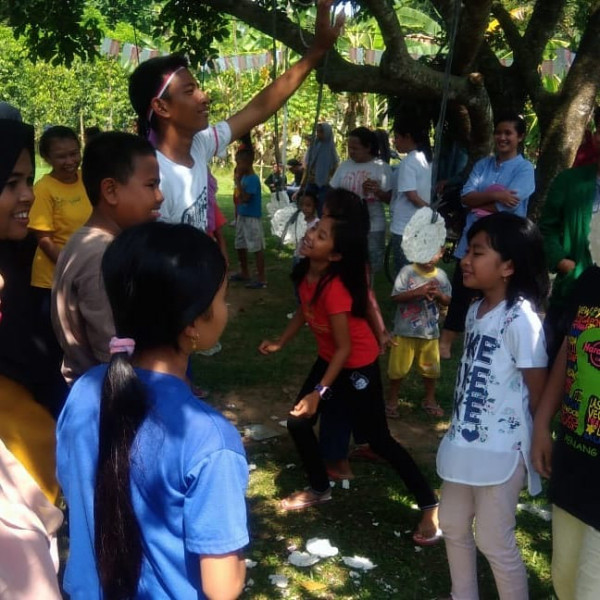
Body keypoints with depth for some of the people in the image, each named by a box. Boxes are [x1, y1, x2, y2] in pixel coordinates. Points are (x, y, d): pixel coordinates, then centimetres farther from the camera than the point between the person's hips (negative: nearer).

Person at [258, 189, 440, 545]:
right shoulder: (306, 272, -8)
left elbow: (345, 347, -27)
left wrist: (319, 392, -26)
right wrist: (280, 344, 9)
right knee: (298, 422, 9)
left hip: (358, 365, -8)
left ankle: (430, 506, 9)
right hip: (329, 359, 8)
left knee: (378, 438, -3)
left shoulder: (335, 287, -31)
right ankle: (320, 489, 31)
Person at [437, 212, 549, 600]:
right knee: (453, 525, 23)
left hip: (500, 451, -9)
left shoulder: (521, 320, -22)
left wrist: (533, 443, -3)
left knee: (495, 542, 5)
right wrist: (460, 427, 8)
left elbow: (540, 392, -14)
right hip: (465, 443, 9)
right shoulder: (476, 310, 4)